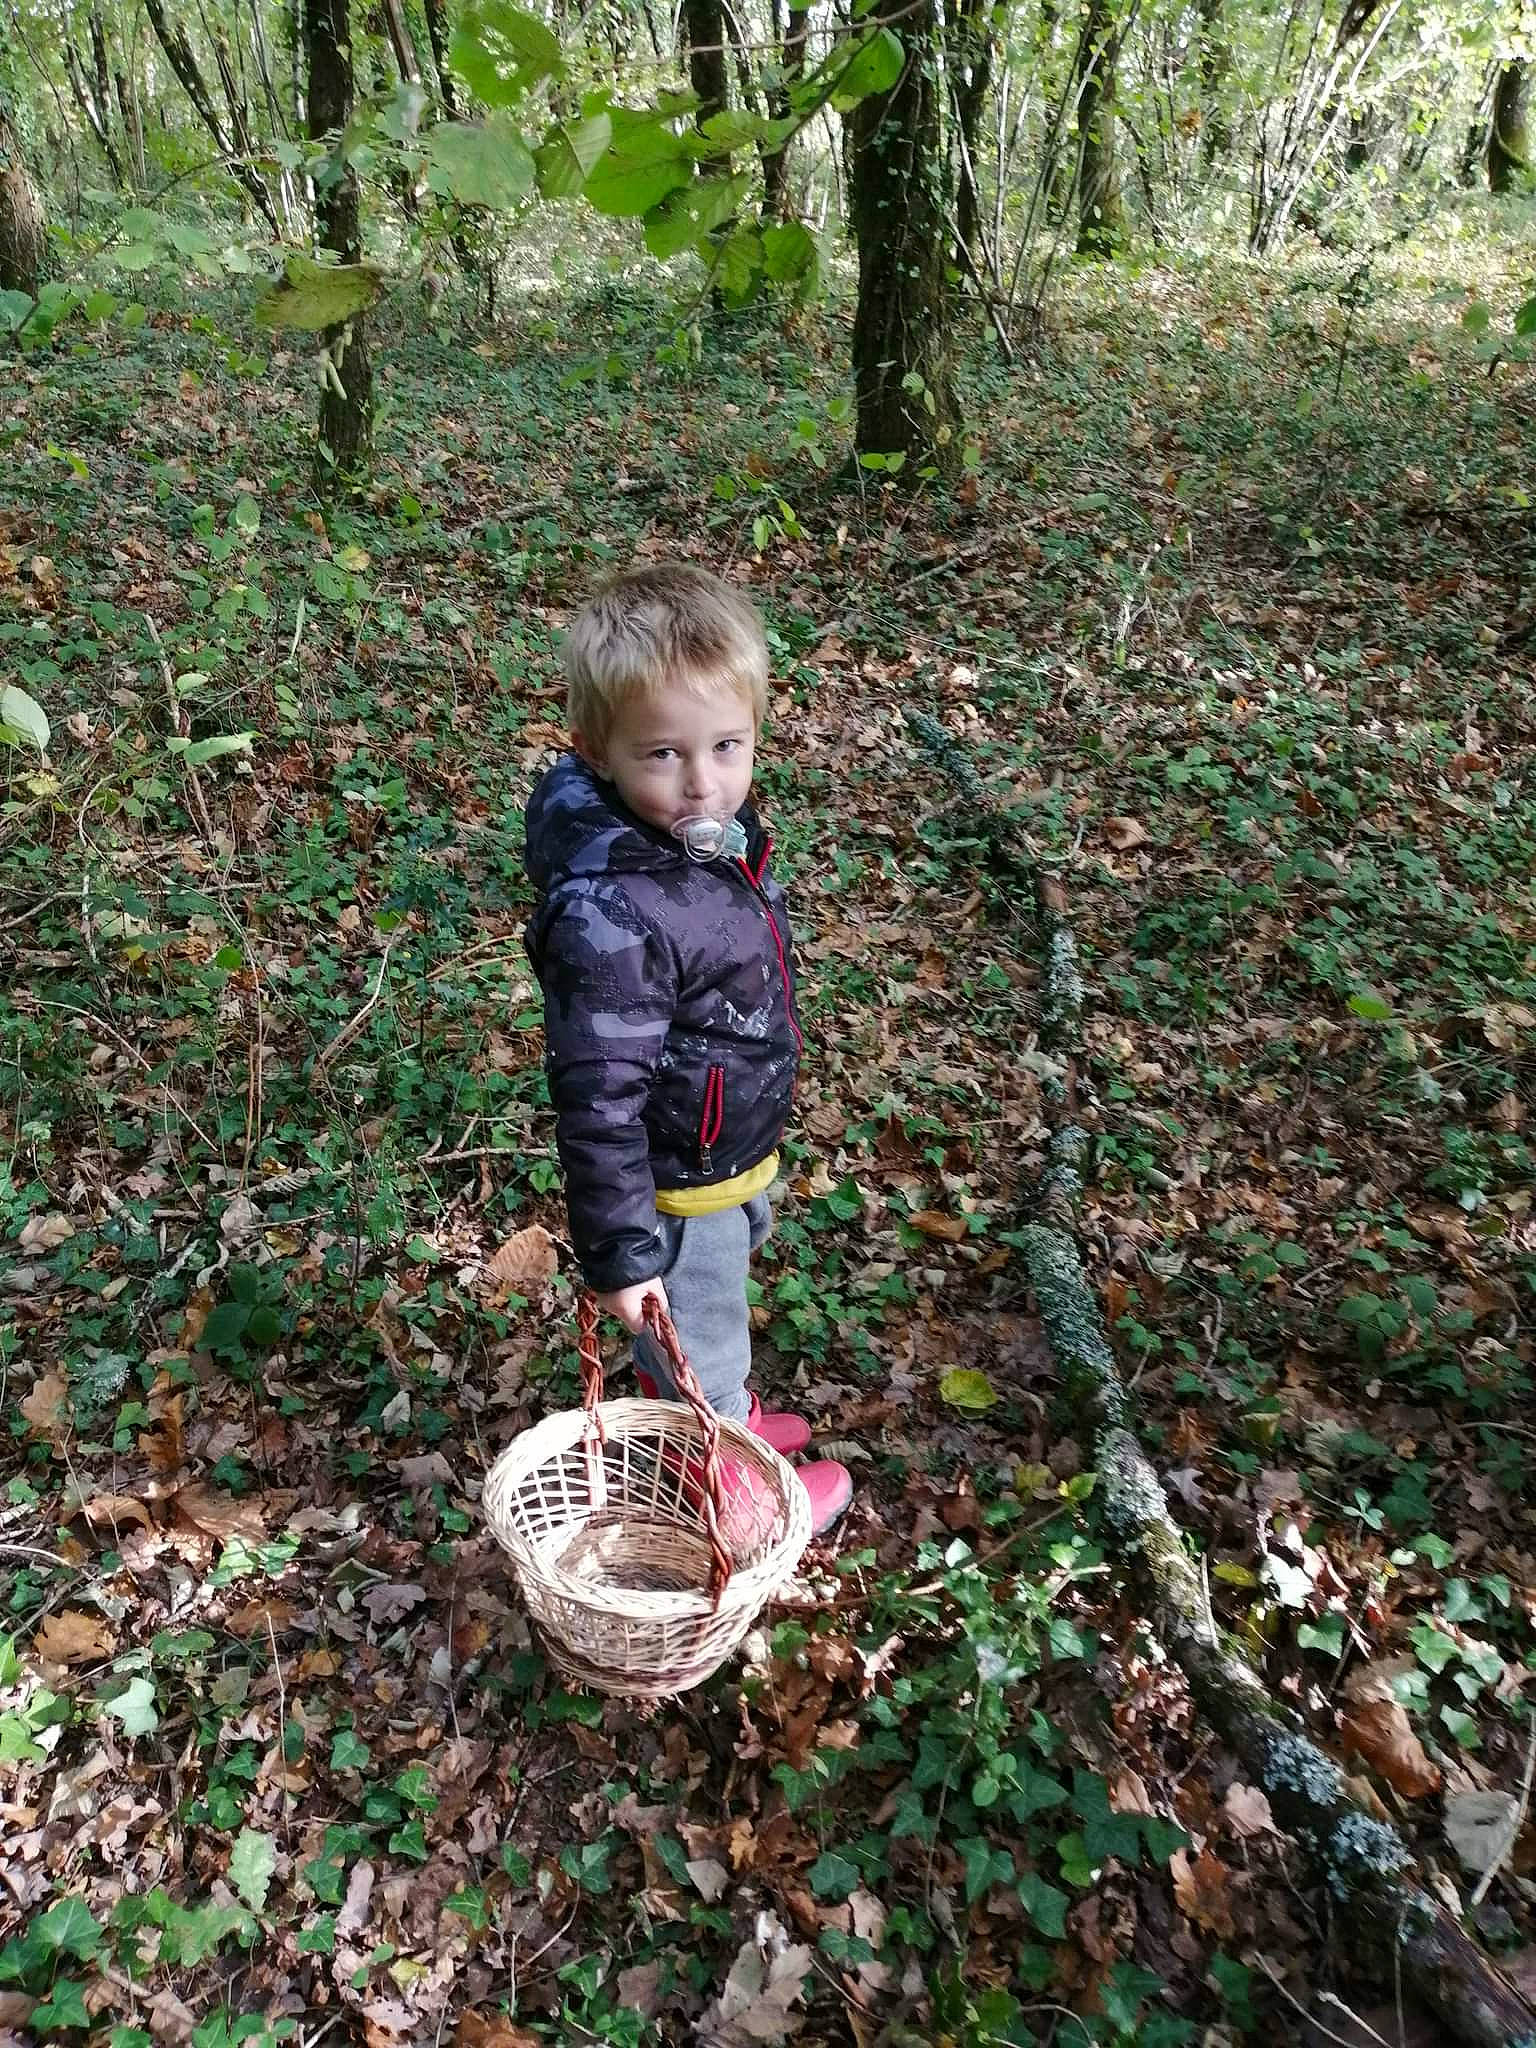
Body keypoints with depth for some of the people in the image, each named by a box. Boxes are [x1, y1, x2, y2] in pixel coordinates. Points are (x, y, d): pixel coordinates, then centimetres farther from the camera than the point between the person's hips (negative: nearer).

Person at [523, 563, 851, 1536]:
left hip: (730, 1155, 8)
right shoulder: (612, 916, -37)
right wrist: (617, 1247, -25)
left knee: (712, 1324, 33)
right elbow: (598, 1097, -32)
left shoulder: (715, 832, -8)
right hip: (677, 1188, -8)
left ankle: (718, 1412, 60)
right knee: (698, 1342, 20)